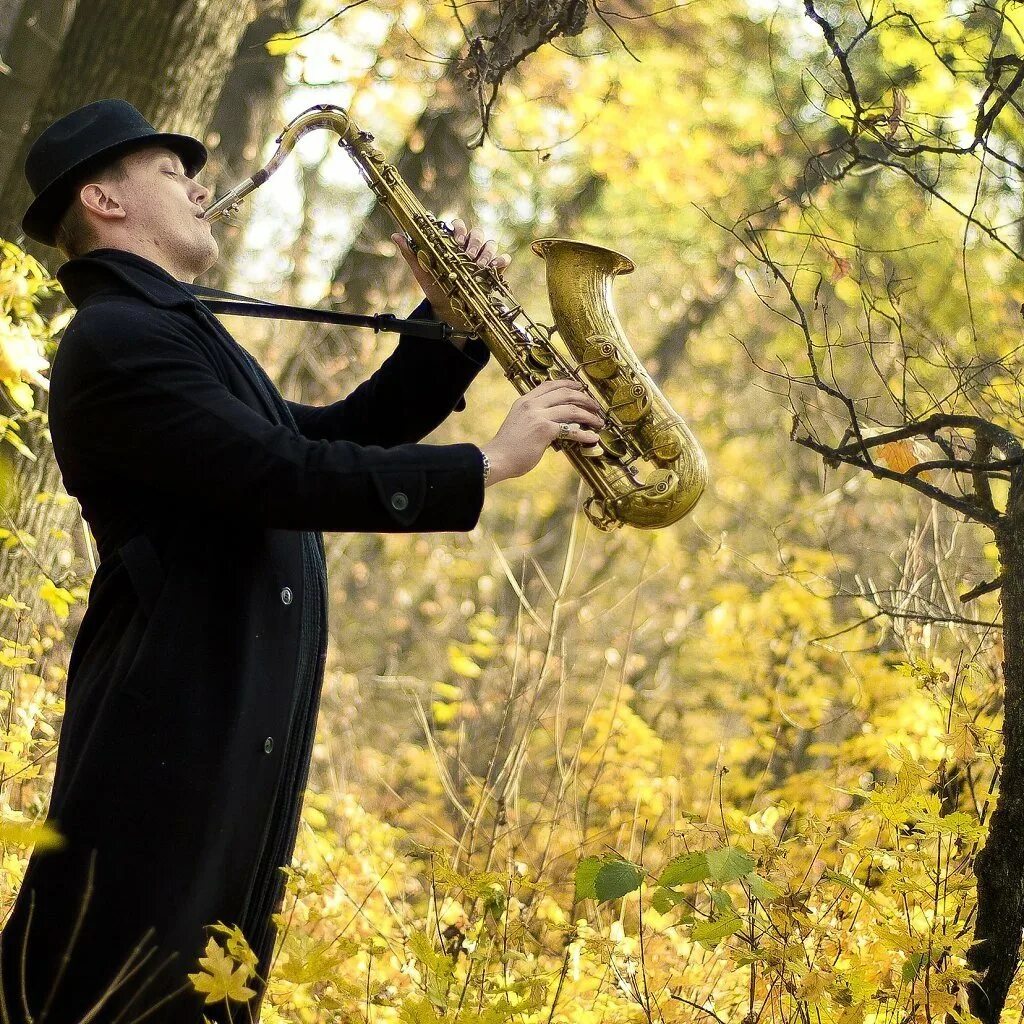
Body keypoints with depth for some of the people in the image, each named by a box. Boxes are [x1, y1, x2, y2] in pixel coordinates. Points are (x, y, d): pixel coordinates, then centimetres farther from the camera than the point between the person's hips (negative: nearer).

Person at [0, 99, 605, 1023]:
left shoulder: (183, 337, 23)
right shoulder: (116, 339, -11)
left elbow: (339, 435, 26)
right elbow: (284, 476, -19)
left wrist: (450, 322, 13)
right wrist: (486, 464, -15)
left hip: (240, 733, 10)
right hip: (168, 738, -10)